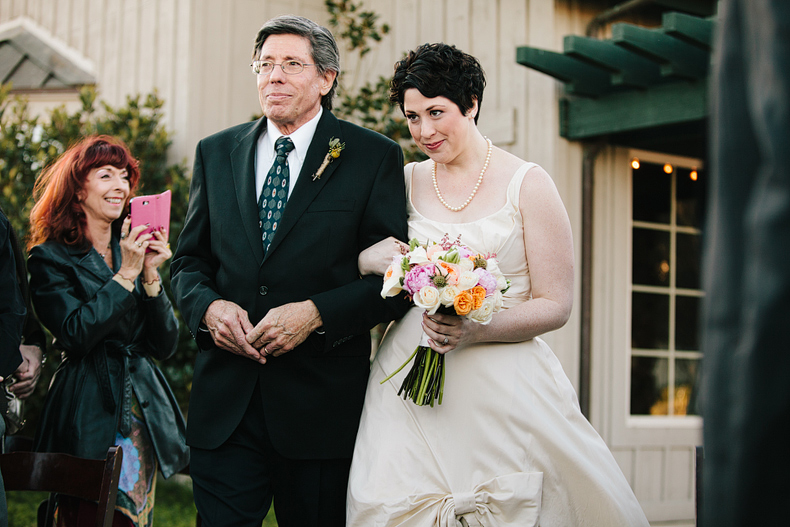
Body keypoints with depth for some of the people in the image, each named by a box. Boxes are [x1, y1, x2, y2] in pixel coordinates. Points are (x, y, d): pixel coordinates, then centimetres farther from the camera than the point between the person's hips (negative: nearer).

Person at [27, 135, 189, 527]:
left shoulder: (135, 250, 12)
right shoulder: (51, 258, -2)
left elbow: (165, 346, 7)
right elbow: (74, 335, -16)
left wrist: (150, 276, -6)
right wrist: (126, 275, -14)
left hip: (143, 416, 5)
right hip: (89, 418, -5)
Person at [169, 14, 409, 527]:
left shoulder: (375, 157, -1)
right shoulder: (216, 152, 11)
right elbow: (189, 260, 15)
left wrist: (316, 313, -17)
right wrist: (209, 305, -7)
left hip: (321, 402, -2)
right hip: (224, 402, 3)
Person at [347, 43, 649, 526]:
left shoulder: (527, 183, -1)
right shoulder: (405, 182, 9)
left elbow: (555, 305, -2)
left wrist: (475, 330, -18)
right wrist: (369, 260, -8)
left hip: (504, 388, -2)